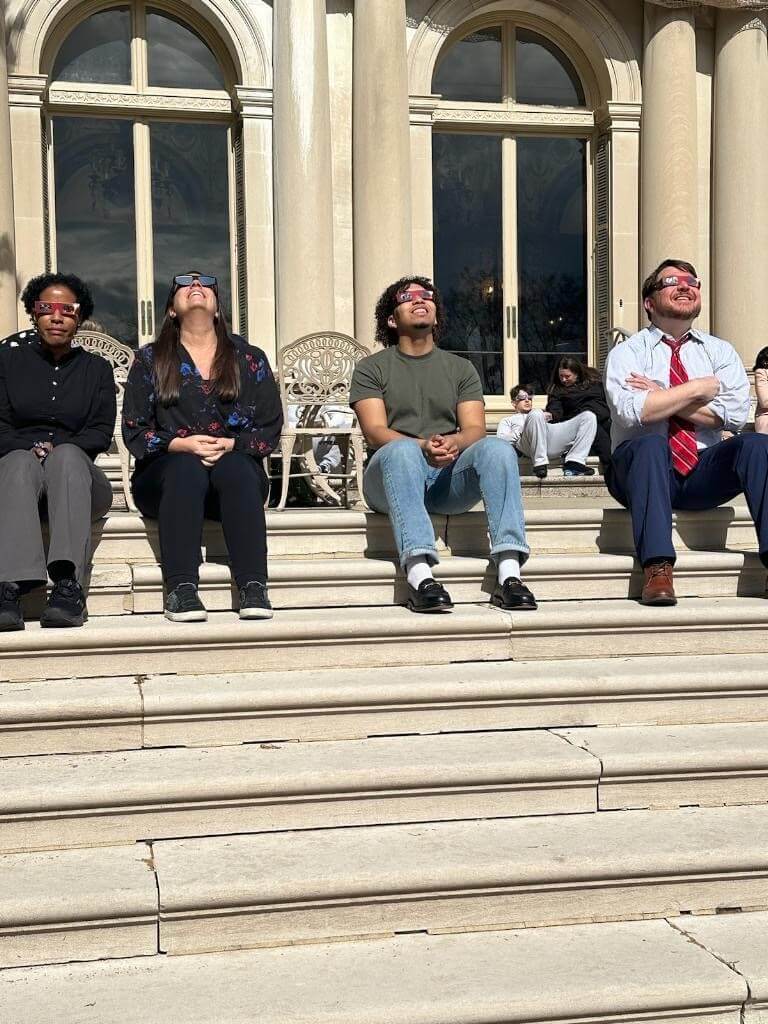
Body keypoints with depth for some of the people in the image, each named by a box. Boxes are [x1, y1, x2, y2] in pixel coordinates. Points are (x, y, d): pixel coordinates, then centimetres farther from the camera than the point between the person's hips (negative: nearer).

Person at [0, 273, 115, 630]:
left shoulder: (96, 369, 18)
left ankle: (68, 583, -52)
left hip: (76, 470, 0)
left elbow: (102, 431, 6)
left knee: (67, 456, -36)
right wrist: (30, 449, -15)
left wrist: (58, 449, -13)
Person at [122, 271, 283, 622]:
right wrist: (181, 444, -14)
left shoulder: (250, 359, 13)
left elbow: (270, 430, 5)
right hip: (164, 472, 0)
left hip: (236, 466, 1)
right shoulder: (150, 360, 12)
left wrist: (229, 445, -13)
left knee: (235, 468, -34)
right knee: (186, 468, -35)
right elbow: (134, 431, 3)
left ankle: (254, 588, -42)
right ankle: (181, 590, -43)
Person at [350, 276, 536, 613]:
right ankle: (419, 575, -50)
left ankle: (509, 573, -40)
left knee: (497, 449, -27)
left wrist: (454, 442, -21)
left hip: (450, 477, 2)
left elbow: (475, 429, 5)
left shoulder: (460, 368, 20)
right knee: (402, 450, -36)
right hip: (392, 475, -2)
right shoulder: (372, 368, 11)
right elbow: (375, 431, -5)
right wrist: (423, 446, -25)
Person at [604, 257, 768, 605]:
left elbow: (734, 413, -4)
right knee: (651, 444, -35)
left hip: (702, 474, 3)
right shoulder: (627, 353, 6)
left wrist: (662, 399, -7)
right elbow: (631, 411, -15)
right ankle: (657, 568, -42)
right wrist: (699, 388, -7)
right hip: (643, 470, -2)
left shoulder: (720, 351, 14)